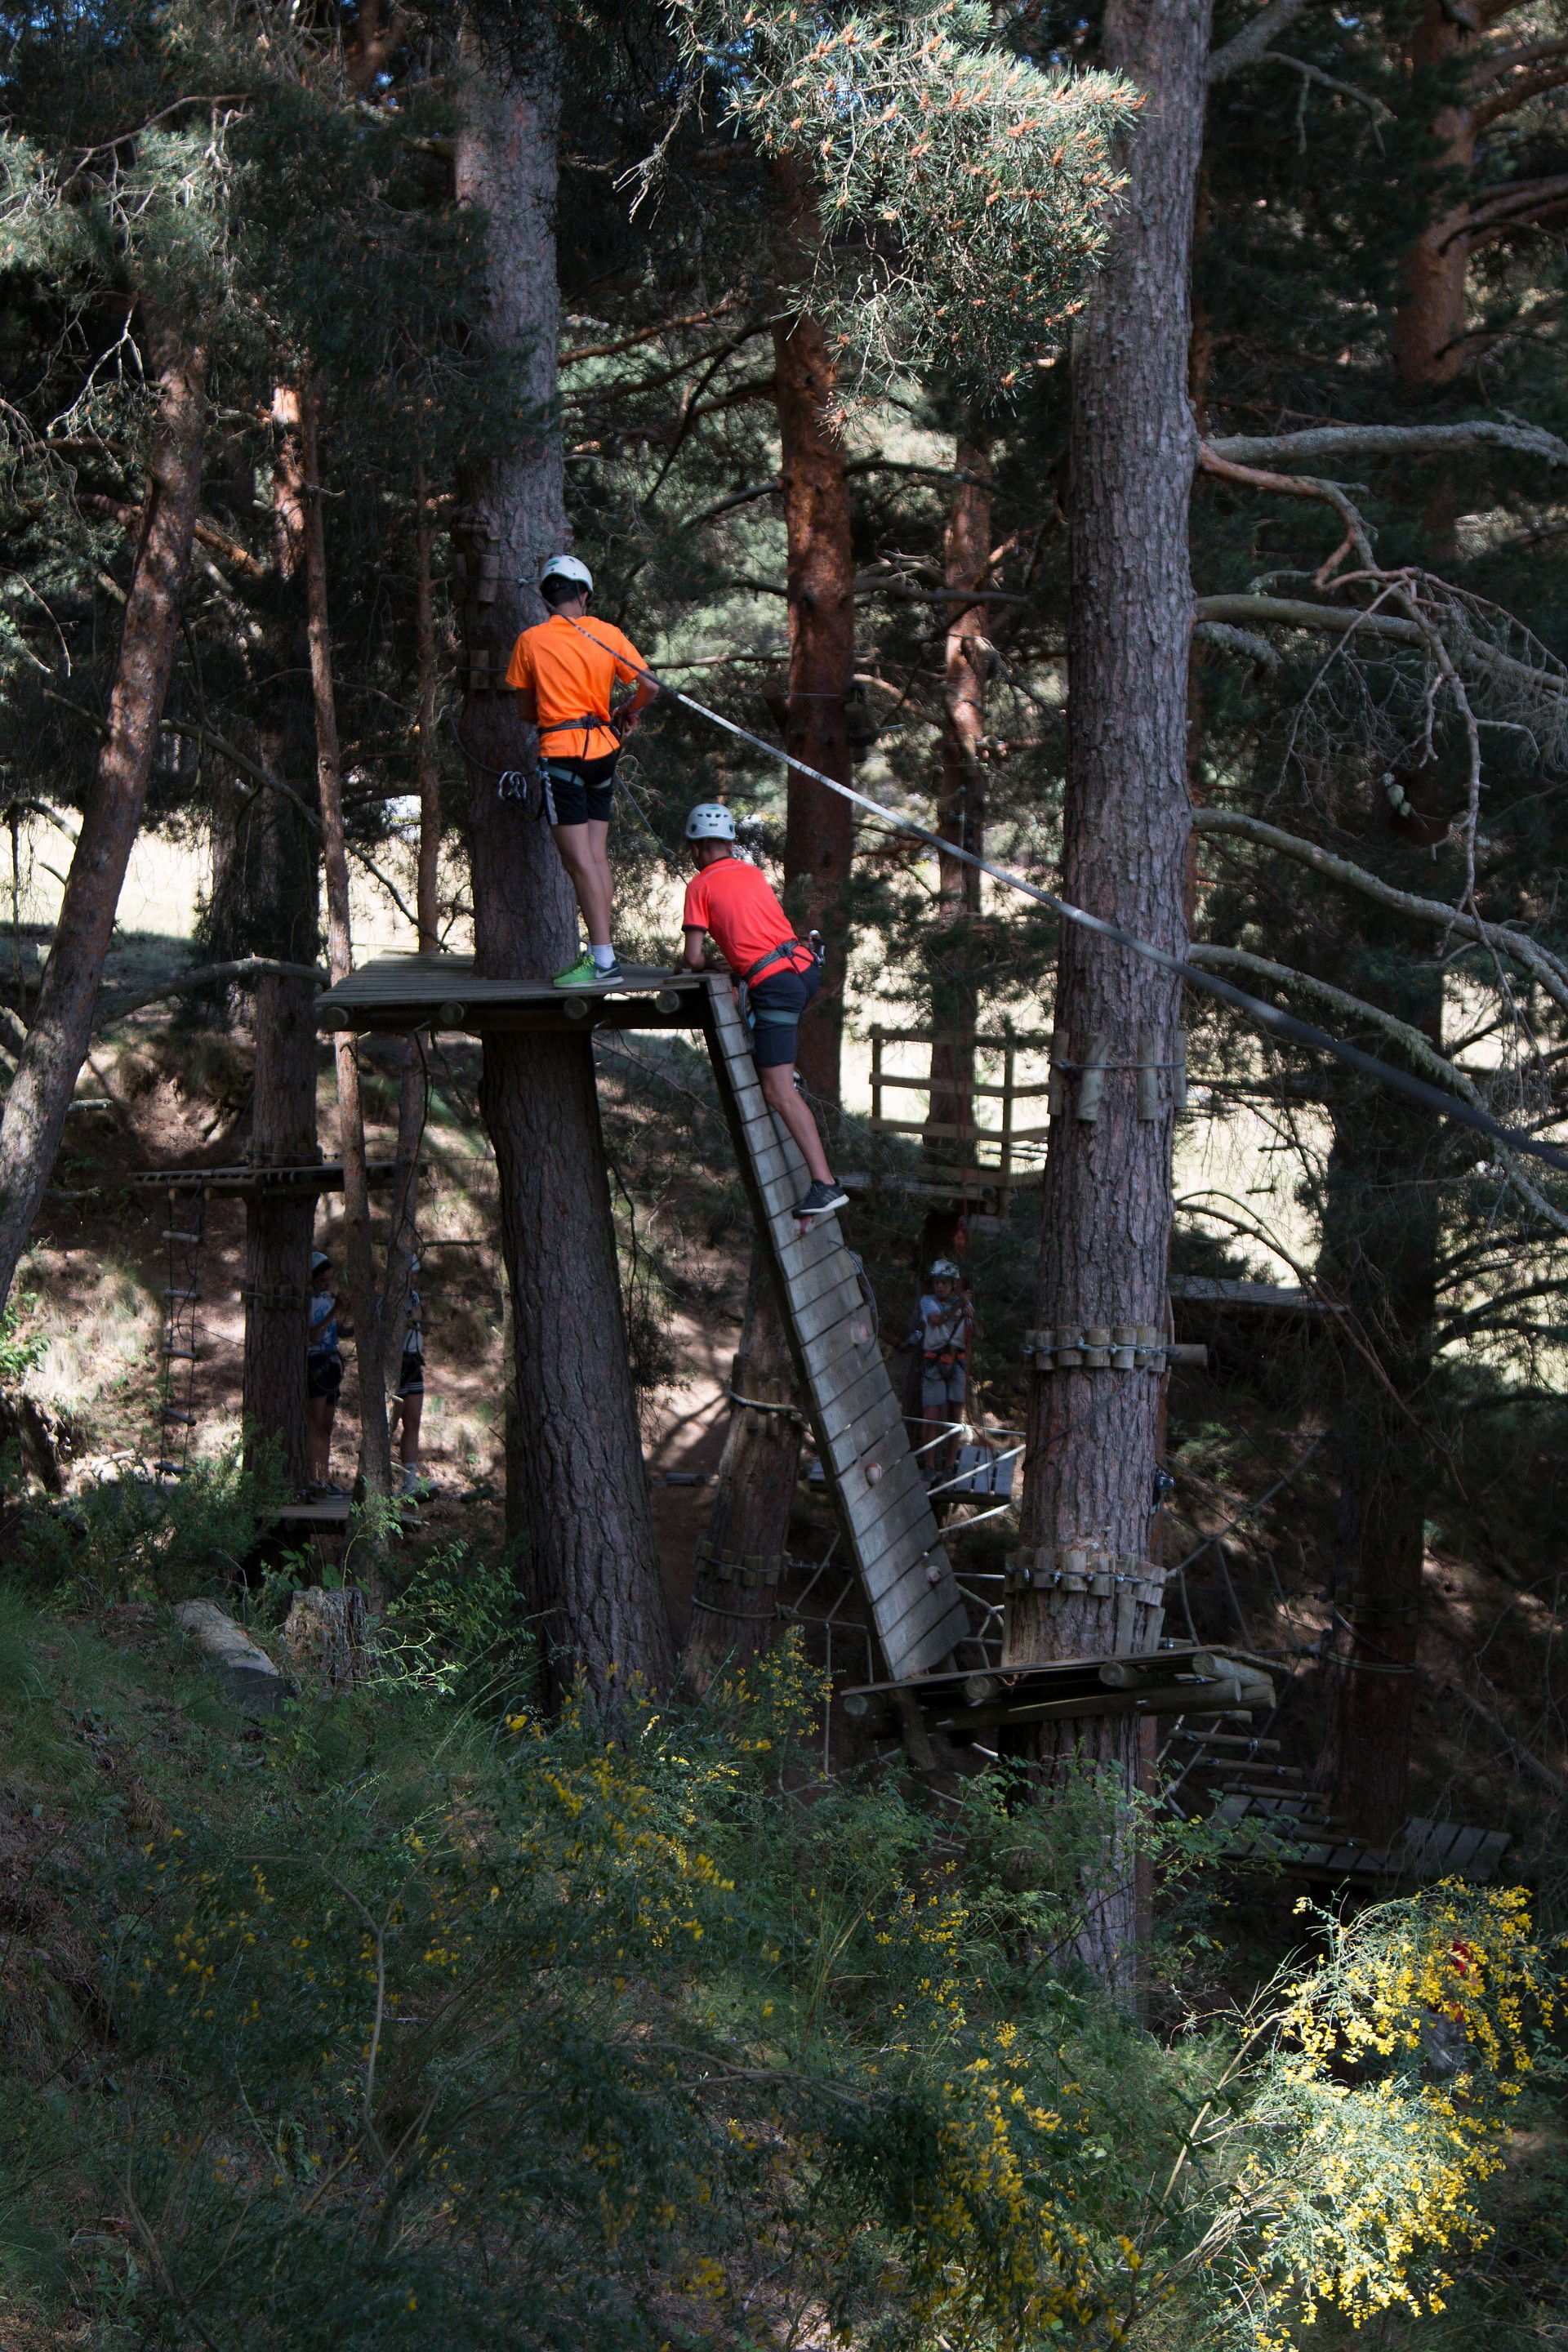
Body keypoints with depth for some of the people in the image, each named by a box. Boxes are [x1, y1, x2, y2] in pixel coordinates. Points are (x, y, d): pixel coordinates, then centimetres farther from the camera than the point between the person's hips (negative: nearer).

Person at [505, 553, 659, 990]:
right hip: (603, 748, 5)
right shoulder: (607, 634, 4)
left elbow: (526, 711, 6)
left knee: (579, 861, -7)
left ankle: (604, 961, -12)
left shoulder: (531, 641, -2)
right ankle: (600, 953, 12)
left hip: (561, 752, -5)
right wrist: (630, 715, 22)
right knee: (597, 857, 11)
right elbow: (649, 686, 3)